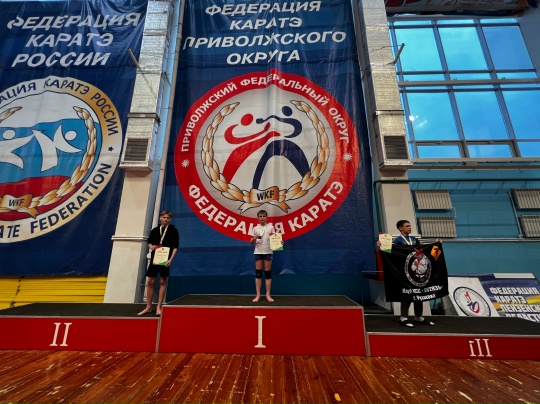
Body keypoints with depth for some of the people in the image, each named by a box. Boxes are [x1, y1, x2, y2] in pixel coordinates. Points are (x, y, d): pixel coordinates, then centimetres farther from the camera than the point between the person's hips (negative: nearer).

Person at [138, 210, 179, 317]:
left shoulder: (173, 230, -2)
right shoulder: (154, 230, 8)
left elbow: (175, 246, -5)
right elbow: (149, 242, 17)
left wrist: (171, 259, -16)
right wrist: (151, 246, -8)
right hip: (154, 258, 4)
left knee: (163, 282, 2)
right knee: (150, 282, 5)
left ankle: (159, 307, 11)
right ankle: (148, 307, 18)